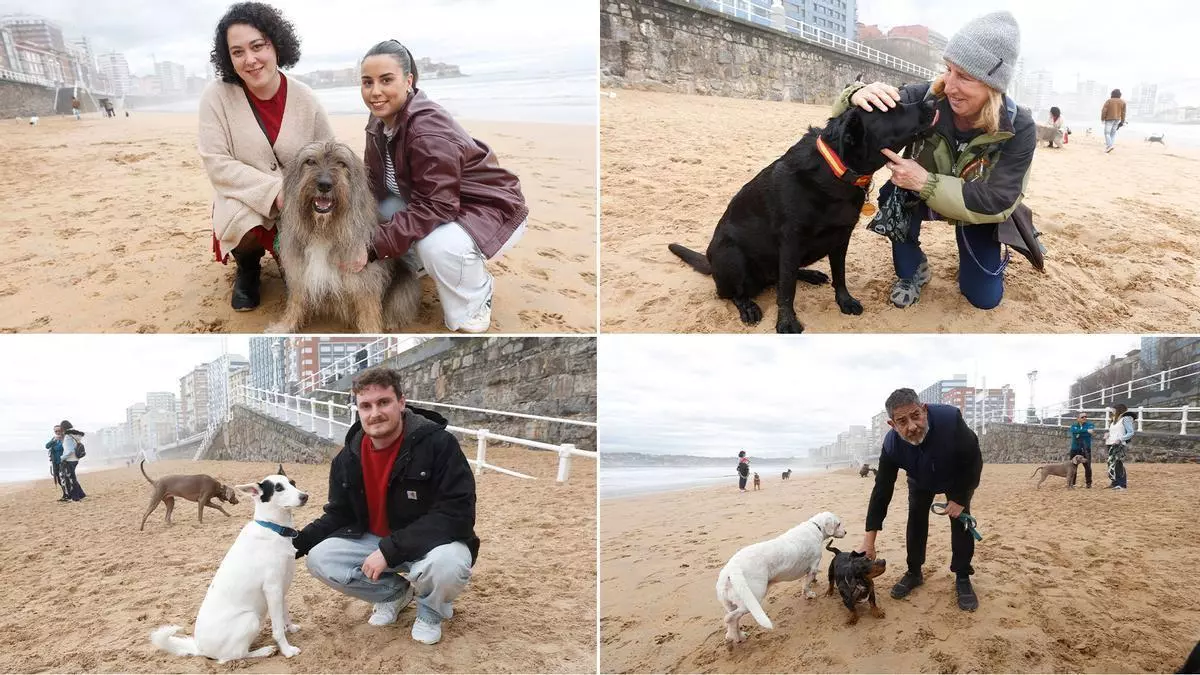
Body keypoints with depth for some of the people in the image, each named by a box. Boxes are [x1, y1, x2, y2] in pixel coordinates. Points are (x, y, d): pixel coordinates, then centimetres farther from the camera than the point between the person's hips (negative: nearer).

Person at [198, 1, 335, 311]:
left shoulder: (305, 98, -7)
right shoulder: (216, 96, -12)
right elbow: (217, 164, -16)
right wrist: (275, 189, -27)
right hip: (245, 200, -1)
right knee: (246, 222, -35)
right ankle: (248, 268, 3)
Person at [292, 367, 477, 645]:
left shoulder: (438, 444, -23)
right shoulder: (348, 459, -4)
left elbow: (456, 513, -28)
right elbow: (339, 516, 8)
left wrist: (390, 550, -31)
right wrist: (297, 542, -12)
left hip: (433, 542, -5)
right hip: (375, 541, 6)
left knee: (446, 565, -39)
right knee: (319, 559, -16)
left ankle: (431, 609, 1)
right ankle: (394, 592, 10)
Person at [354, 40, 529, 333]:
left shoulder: (428, 129, -29)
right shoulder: (380, 123, -3)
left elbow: (434, 207, -33)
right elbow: (375, 186, -1)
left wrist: (374, 248, -35)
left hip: (491, 209, -9)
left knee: (438, 246, -36)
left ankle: (475, 300, -4)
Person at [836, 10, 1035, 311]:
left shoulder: (1018, 129, -31)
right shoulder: (928, 97, -29)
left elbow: (996, 202, -34)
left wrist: (925, 182, -45)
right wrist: (857, 97, -54)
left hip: (978, 212, 0)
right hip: (924, 195, 1)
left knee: (984, 297, -5)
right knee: (894, 194, -32)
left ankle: (974, 251, 30)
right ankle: (911, 270, -7)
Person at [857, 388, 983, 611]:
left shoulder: (950, 419, -44)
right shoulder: (892, 445, -34)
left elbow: (974, 459, -27)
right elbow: (881, 491, -27)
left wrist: (960, 498, -25)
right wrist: (869, 541, -29)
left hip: (958, 477, -2)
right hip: (920, 481, 2)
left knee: (960, 521, -9)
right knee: (916, 521, 0)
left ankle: (962, 578, 4)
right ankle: (914, 573, 17)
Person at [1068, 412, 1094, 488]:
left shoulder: (1090, 425, 5)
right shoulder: (1073, 426, 9)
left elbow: (1090, 433, -15)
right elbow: (1074, 431, -15)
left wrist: (1079, 434, -15)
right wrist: (1086, 430, -24)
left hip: (1086, 450, -1)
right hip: (1075, 449, 2)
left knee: (1088, 467, -3)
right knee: (1073, 467, 1)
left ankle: (1088, 483, 8)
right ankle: (1071, 483, 7)